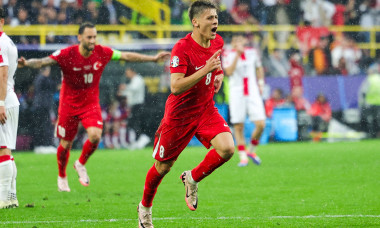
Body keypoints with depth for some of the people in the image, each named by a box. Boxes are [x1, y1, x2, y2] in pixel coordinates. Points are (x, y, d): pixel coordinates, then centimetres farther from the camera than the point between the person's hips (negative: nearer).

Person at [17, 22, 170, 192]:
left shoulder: (102, 53, -9)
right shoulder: (67, 54, -19)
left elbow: (127, 56, 3)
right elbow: (44, 62, -26)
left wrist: (153, 58, 4)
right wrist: (26, 64, -47)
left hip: (91, 104, 2)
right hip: (69, 105, -2)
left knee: (95, 135, -21)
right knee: (65, 144, 5)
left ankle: (81, 164, 9)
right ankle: (62, 176, 32)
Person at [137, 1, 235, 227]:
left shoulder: (218, 42, -2)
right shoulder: (182, 48, -23)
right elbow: (175, 87, -31)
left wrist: (219, 75, 4)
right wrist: (206, 70, -37)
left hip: (206, 110, 5)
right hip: (179, 113, -5)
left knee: (227, 148, -21)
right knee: (163, 166, 8)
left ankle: (192, 179, 6)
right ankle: (145, 207, 34)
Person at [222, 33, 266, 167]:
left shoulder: (252, 52, 7)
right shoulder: (228, 54, -3)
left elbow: (259, 68, 25)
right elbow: (229, 72, -19)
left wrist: (260, 83, 15)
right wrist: (237, 54, -21)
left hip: (253, 92, 2)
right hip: (236, 94, -2)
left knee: (261, 124, -8)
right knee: (238, 127, -3)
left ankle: (251, 151, 14)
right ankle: (243, 157, 7)